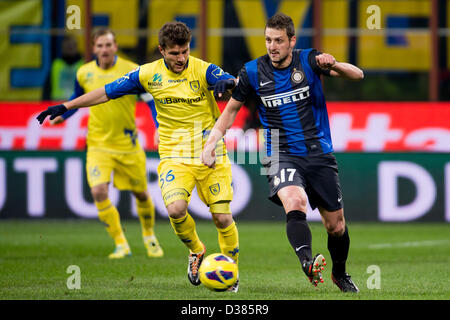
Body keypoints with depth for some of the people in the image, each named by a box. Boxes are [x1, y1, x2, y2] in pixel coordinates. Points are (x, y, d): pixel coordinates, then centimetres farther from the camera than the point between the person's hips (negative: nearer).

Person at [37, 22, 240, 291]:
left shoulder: (203, 70, -8)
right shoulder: (148, 75, 0)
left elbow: (239, 85, -24)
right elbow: (107, 93, 8)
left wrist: (228, 83, -48)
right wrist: (66, 106, 8)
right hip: (174, 156, 1)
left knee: (223, 217, -5)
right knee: (176, 209, -24)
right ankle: (196, 251, 7)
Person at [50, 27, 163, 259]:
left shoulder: (132, 71, -9)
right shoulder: (84, 73, 0)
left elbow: (151, 100, -5)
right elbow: (78, 98, 21)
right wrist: (62, 115, 8)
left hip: (127, 145, -1)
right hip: (98, 145, 1)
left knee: (140, 192, 10)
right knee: (98, 191, -18)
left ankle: (149, 237, 39)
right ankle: (121, 244, -7)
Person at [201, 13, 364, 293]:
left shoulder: (308, 61, -3)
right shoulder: (253, 72, -1)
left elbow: (357, 75, -8)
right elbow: (232, 108, 13)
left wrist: (334, 65, -29)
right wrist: (211, 142, 2)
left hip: (319, 153, 1)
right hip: (282, 154, -1)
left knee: (336, 226, 7)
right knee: (295, 202, -33)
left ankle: (340, 274, 35)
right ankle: (308, 264, -50)